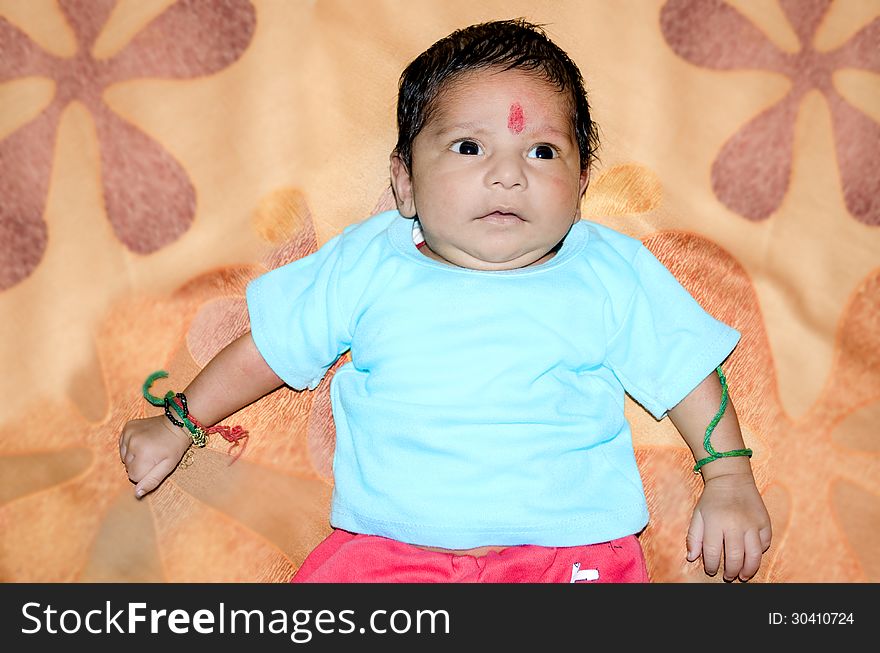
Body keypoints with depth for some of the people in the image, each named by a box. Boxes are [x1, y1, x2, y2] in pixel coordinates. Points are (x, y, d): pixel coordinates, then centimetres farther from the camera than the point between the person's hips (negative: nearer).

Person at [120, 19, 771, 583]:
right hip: (389, 543, 1)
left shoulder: (614, 275, 3)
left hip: (569, 546, 0)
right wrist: (178, 424, 18)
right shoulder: (366, 266, 4)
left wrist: (729, 479, 3)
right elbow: (269, 348, 15)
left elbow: (689, 373, 12)